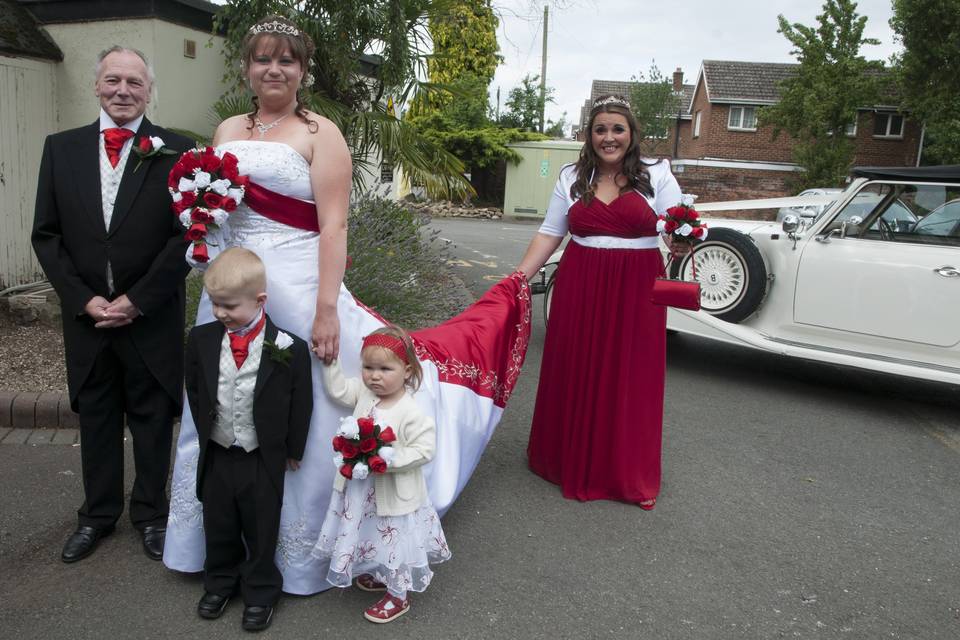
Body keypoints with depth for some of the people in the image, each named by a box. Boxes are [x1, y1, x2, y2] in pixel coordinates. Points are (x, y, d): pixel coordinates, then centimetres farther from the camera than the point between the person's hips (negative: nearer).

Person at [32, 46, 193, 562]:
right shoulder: (61, 148, 4)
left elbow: (187, 235, -9)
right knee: (95, 417, 15)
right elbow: (46, 235, 4)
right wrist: (84, 299, -7)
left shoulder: (175, 151, -5)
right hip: (86, 316, 3)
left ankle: (151, 514, 29)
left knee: (153, 419, 10)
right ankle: (98, 514, 33)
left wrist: (136, 300, -13)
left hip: (151, 318, -3)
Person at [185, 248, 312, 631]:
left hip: (263, 459, -3)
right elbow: (194, 392, 6)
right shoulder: (201, 340, -7)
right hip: (217, 455, 3)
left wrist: (292, 450, -3)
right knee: (218, 527, 21)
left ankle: (260, 592, 36)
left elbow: (300, 403, -9)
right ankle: (220, 582, 45)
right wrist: (207, 432, 5)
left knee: (261, 529, 15)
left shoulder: (289, 349, -18)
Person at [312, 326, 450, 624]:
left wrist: (390, 459, -30)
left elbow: (424, 449, -24)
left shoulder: (410, 412, -26)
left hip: (394, 492, -6)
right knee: (372, 534, 26)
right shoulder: (363, 392, -7)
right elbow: (337, 388, 6)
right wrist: (331, 359, -6)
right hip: (362, 486, 7)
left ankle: (397, 597, 34)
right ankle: (379, 575, 53)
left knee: (394, 540, 12)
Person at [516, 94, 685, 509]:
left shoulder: (657, 175, 2)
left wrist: (681, 243, -25)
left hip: (635, 289, -2)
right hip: (579, 287, 2)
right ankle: (572, 460, 26)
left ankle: (629, 474, 21)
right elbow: (549, 233, 8)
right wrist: (519, 276, 0)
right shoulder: (572, 177, 9)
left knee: (631, 379, 4)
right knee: (575, 374, 6)